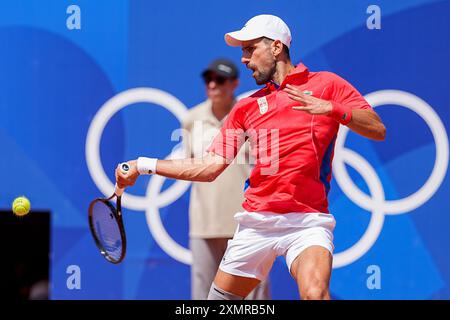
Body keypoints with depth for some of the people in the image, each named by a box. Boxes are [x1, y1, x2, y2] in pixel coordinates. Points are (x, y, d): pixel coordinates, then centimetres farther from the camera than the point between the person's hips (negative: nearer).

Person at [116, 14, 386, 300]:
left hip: (307, 222, -5)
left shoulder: (325, 84, 4)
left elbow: (378, 130, -3)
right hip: (256, 222, 5)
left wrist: (331, 108, -19)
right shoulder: (247, 107, 15)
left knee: (314, 293, -32)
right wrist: (144, 166, 9)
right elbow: (210, 168, 13)